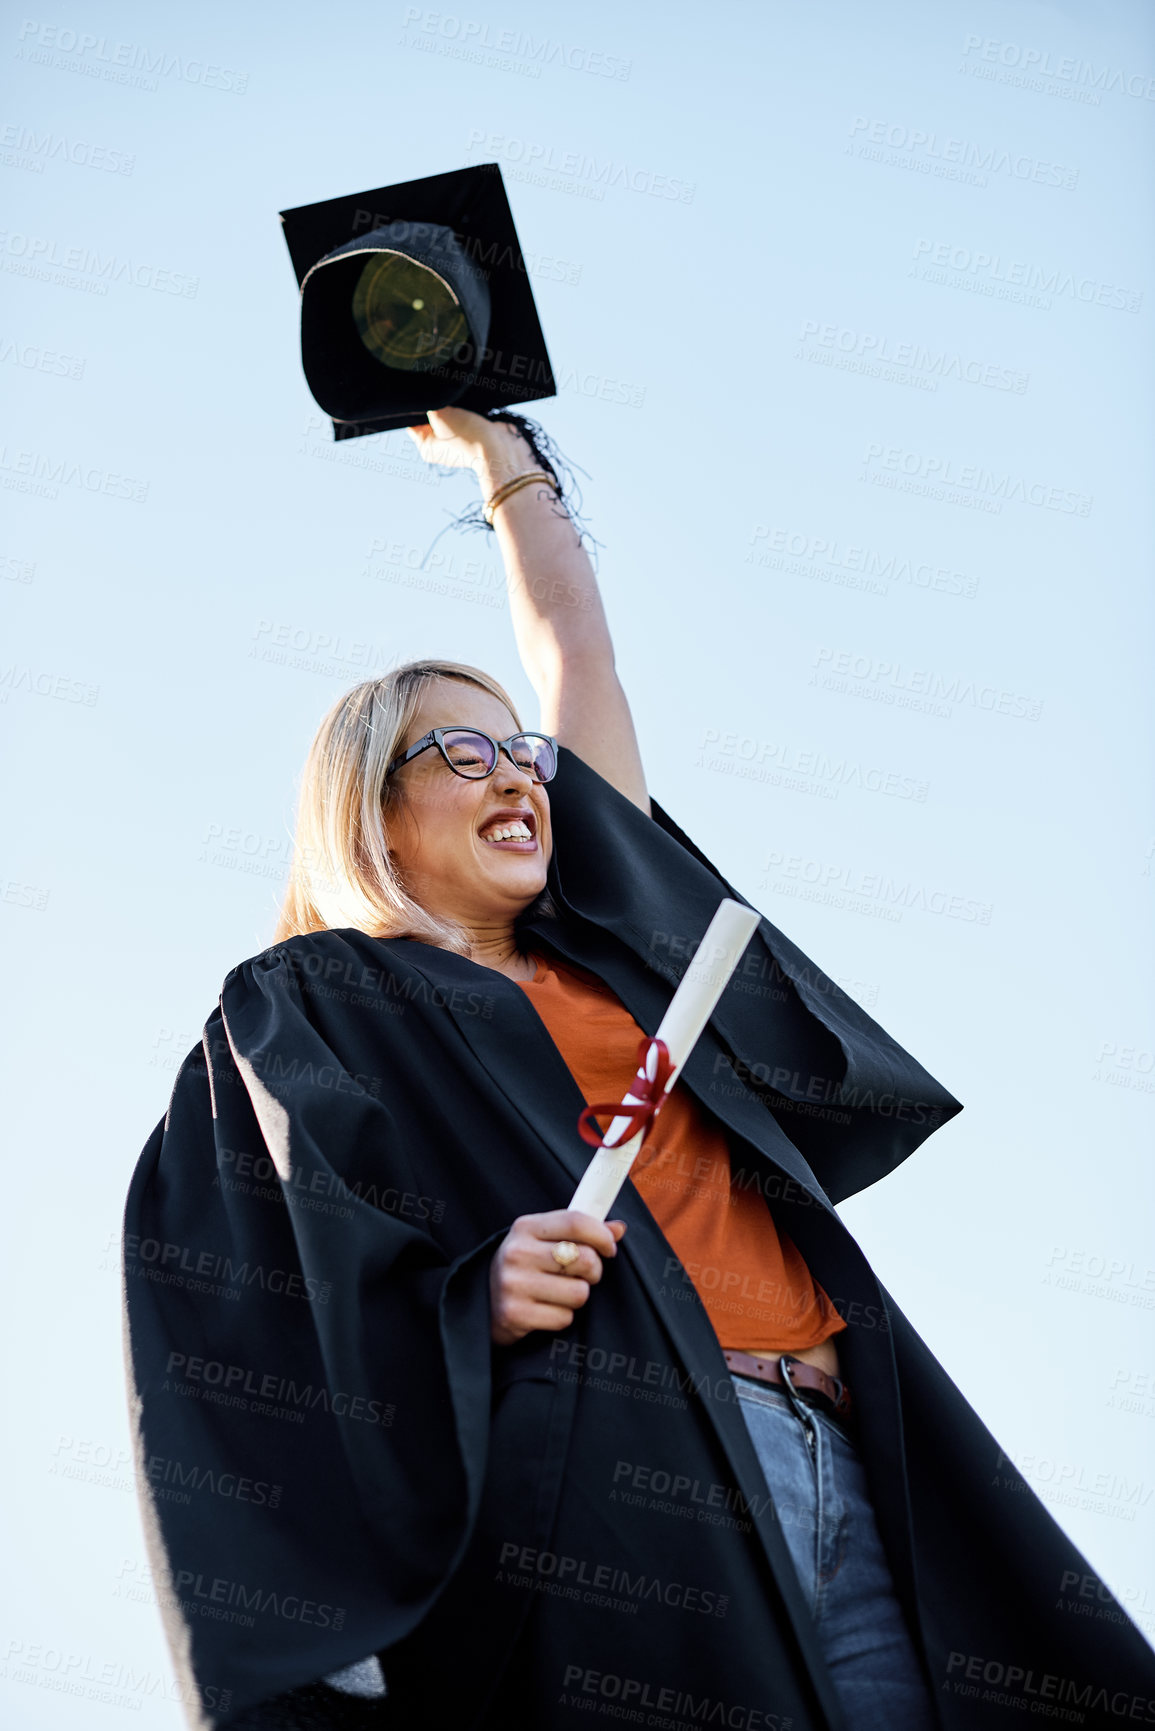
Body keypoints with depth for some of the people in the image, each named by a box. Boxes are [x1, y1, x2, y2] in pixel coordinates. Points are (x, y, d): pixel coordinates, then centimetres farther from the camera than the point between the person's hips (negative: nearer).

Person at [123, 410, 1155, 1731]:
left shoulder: (595, 931, 23)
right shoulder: (309, 1004, 11)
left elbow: (572, 637, 33)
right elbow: (261, 1319, 2)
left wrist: (495, 448, 44)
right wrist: (469, 1306, -16)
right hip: (605, 1468, -5)